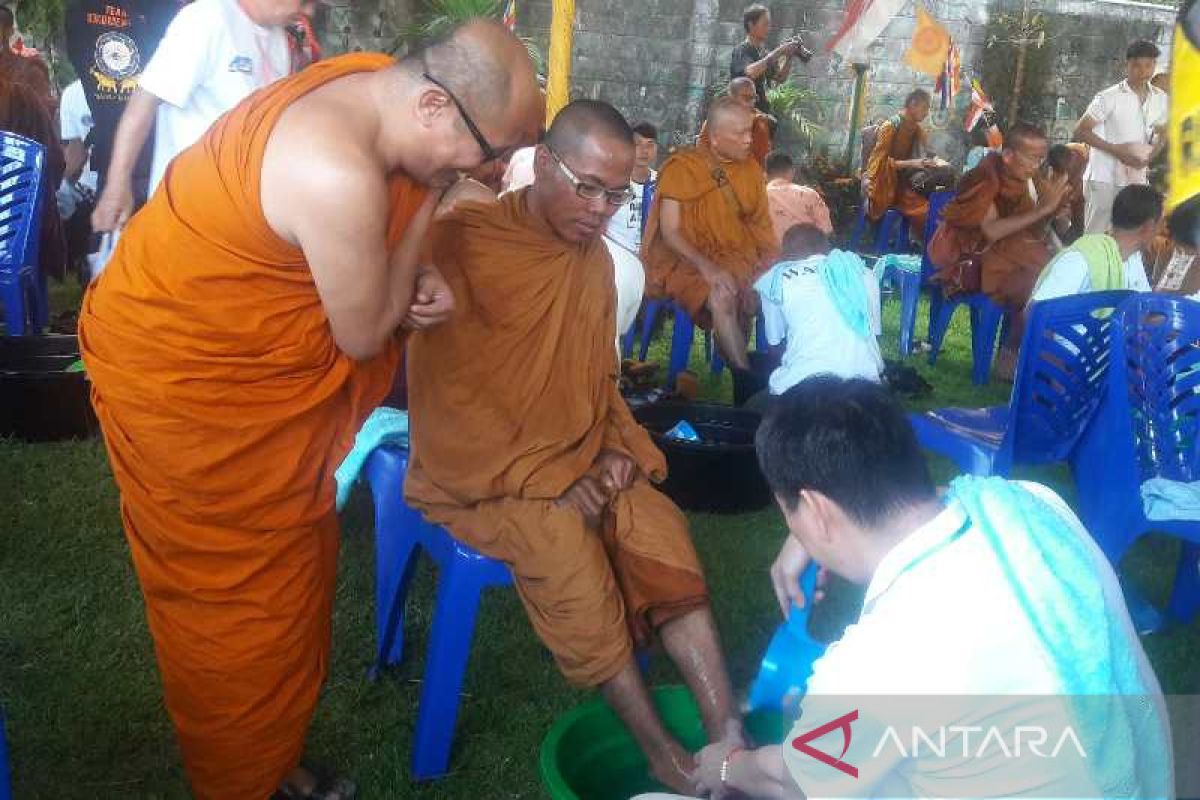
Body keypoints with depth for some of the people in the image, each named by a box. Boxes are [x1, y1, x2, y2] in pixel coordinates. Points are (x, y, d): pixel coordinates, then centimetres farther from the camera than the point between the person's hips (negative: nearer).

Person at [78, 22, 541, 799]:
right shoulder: (343, 174, -35)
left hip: (254, 358, 9)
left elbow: (375, 248, 9)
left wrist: (420, 279, -11)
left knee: (290, 572, 19)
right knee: (236, 595, 7)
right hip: (184, 375, -9)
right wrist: (428, 207, -17)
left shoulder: (376, 83, -5)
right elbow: (363, 334, -21)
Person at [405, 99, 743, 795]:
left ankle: (728, 739, -18)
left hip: (578, 461, 6)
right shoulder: (463, 245, -15)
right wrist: (549, 481, -20)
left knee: (663, 530, -18)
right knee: (566, 543, -31)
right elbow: (445, 397, -18)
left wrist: (618, 447, -2)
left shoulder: (594, 257, 7)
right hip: (479, 471, -6)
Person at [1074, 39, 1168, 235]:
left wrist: (1152, 153, -3)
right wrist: (1116, 150, -19)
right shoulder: (1109, 97, -11)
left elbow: (1161, 132, 20)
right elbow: (1080, 131, -11)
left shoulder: (1160, 98, 6)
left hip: (1137, 180, 6)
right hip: (1104, 178, -6)